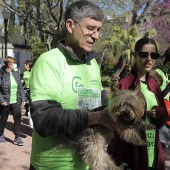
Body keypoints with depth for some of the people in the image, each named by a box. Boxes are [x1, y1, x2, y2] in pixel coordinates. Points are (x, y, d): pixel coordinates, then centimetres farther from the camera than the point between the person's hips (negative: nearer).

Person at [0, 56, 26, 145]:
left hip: (16, 102, 4)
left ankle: (17, 137, 11)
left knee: (18, 119, 0)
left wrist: (23, 98, 4)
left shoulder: (16, 73, 5)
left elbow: (20, 87, 9)